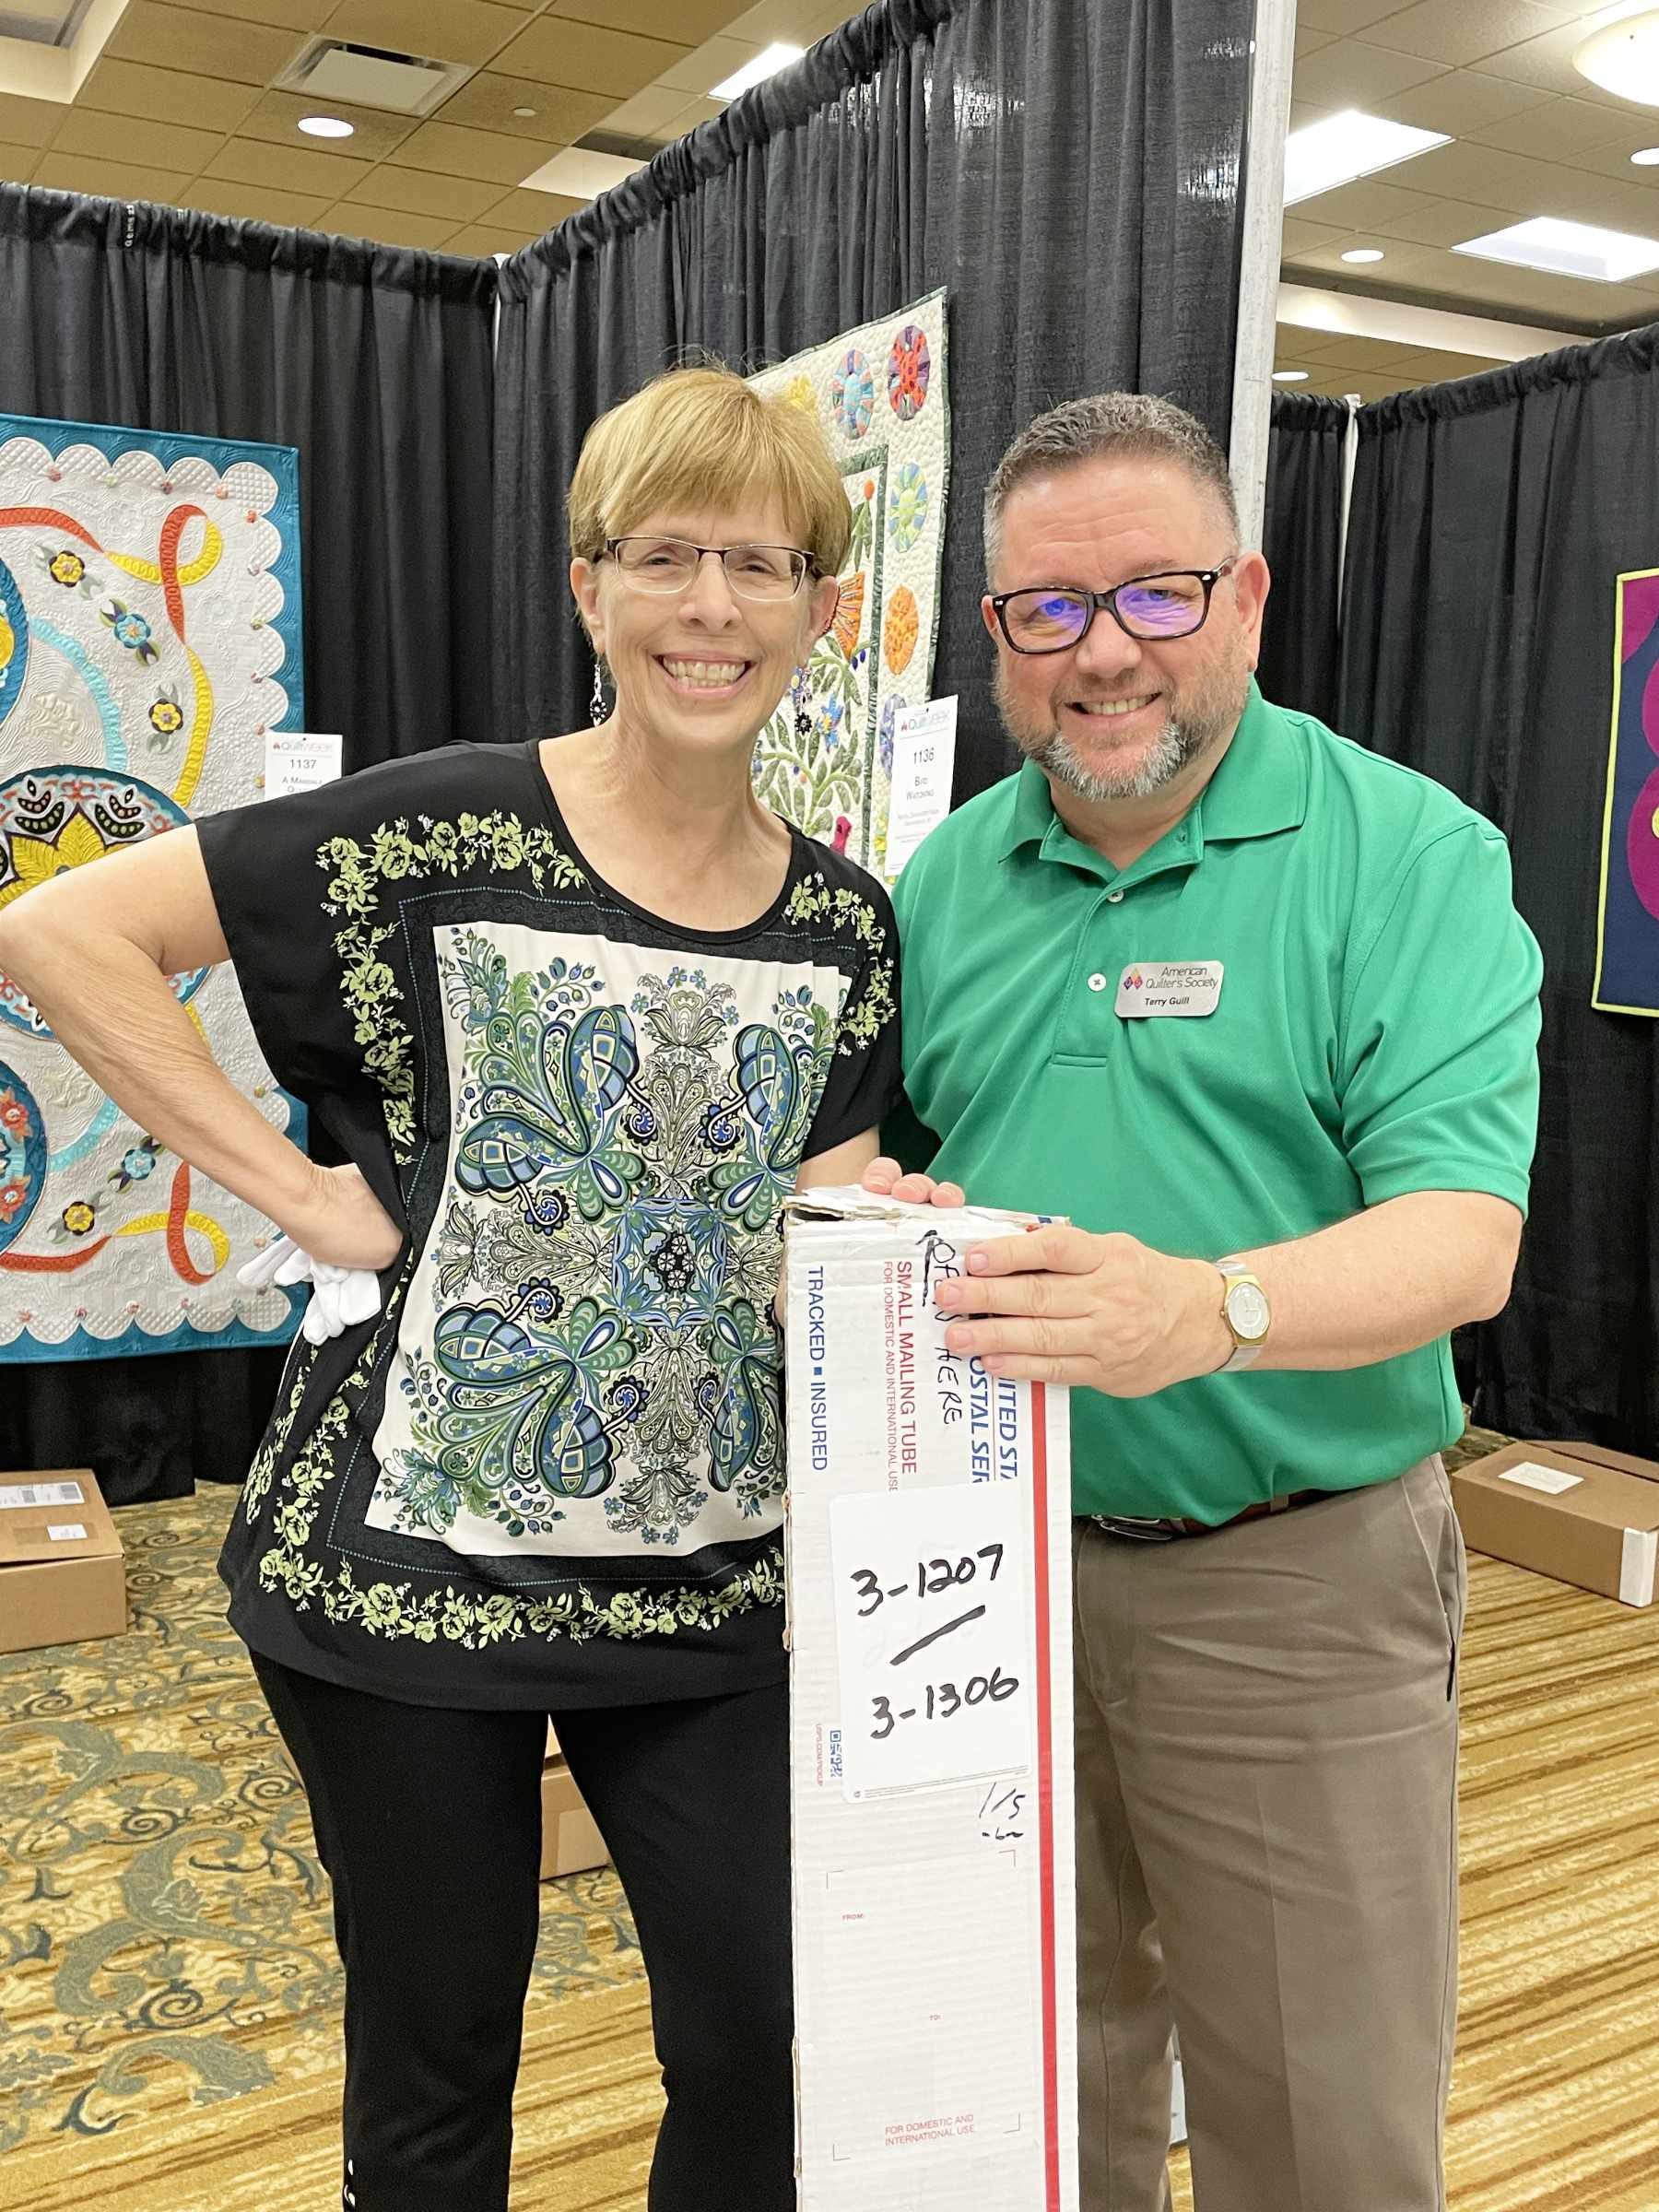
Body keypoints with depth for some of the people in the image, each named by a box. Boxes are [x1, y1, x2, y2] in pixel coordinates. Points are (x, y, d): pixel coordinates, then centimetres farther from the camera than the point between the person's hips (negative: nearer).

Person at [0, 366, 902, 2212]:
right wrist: (296, 1191, -14)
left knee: (770, 2044, 9)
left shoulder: (842, 924, 4)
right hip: (412, 1560, -3)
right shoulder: (447, 835, -11)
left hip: (707, 1577, 4)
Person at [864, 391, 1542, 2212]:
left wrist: (1207, 1309, -38)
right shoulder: (950, 876, 6)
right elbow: (875, 1149, 13)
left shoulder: (1410, 856, -9)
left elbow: (1464, 1231, -20)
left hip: (1296, 1581, -4)